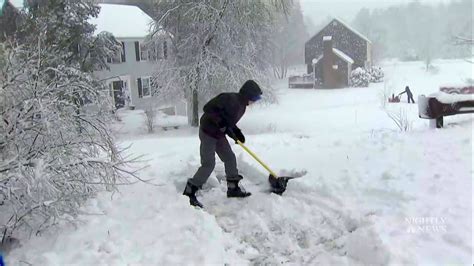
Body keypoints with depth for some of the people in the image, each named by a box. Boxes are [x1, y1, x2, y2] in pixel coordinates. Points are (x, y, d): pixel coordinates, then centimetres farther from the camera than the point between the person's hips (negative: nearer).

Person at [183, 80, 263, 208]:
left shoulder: (241, 105, 5)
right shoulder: (230, 99, -26)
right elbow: (208, 108, -30)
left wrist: (237, 132, 2)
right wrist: (221, 122, -32)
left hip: (219, 134, 10)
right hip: (208, 132, -10)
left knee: (230, 158, 12)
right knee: (208, 164, -10)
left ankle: (233, 188, 27)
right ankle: (188, 193, -2)